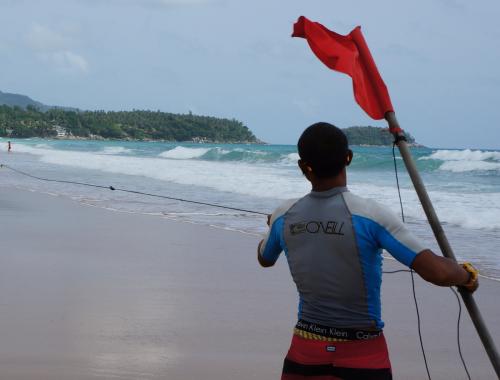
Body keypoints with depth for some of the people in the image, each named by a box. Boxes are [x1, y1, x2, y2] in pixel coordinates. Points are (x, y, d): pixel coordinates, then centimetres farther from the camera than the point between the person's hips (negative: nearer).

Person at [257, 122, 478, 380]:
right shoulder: (370, 215, -17)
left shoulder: (284, 217, -3)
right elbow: (437, 273, -21)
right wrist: (467, 275, 0)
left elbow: (265, 260, 20)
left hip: (305, 349, 3)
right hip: (363, 356, -3)